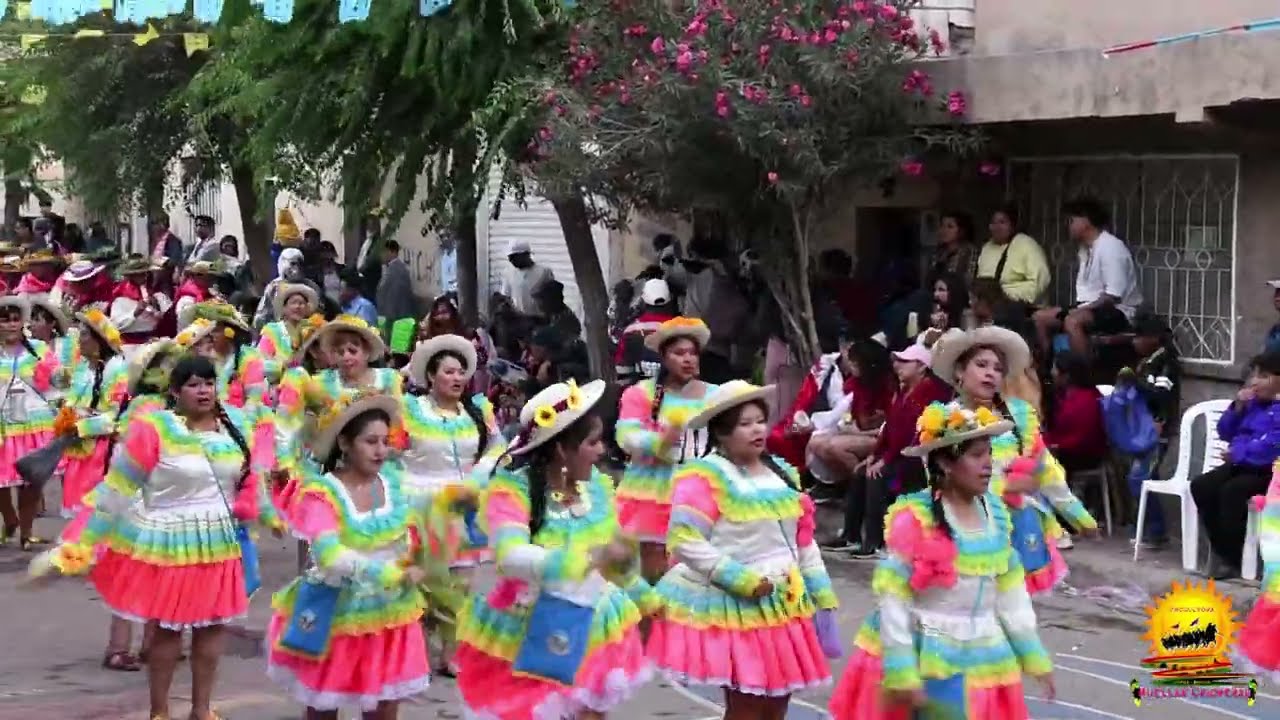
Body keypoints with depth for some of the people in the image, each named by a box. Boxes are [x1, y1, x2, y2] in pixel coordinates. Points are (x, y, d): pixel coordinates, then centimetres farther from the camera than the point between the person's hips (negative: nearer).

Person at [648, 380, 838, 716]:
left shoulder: (781, 473, 11)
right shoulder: (705, 477, -12)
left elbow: (804, 541, 15)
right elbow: (685, 541, -21)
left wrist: (823, 598, 9)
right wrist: (744, 580, -22)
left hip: (784, 603, 7)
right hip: (735, 605, -7)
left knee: (778, 701, 11)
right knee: (746, 705, -5)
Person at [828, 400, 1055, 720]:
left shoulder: (995, 512, 4)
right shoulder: (914, 520, -16)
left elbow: (1011, 592, 12)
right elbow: (894, 601, -15)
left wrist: (1033, 654, 13)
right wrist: (901, 673, -17)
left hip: (984, 662, 6)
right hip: (929, 664, -6)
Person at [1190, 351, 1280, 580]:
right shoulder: (1251, 403, 17)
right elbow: (1225, 432, 16)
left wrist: (1238, 453, -22)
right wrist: (1237, 408, 1)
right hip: (1240, 466, 8)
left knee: (1232, 491, -33)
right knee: (1200, 486, -14)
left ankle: (1232, 559, -22)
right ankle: (1222, 552, -11)